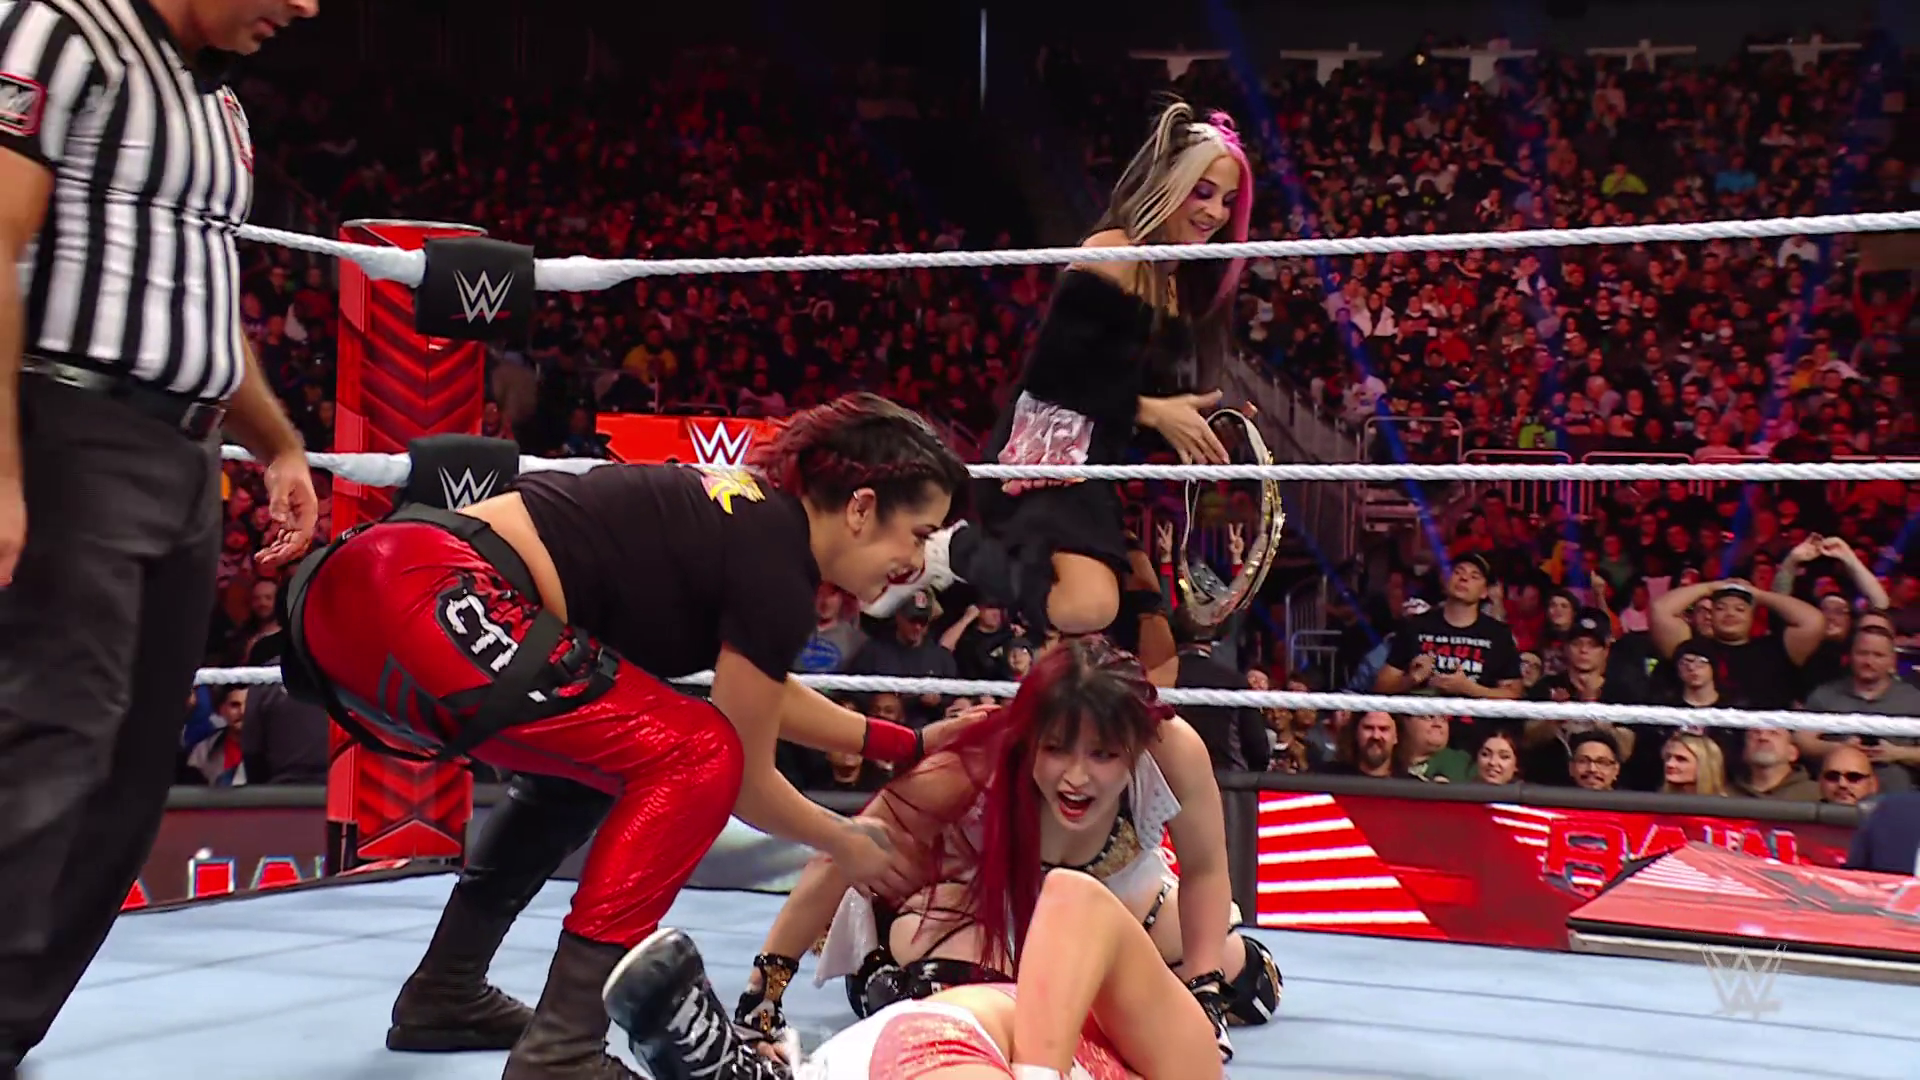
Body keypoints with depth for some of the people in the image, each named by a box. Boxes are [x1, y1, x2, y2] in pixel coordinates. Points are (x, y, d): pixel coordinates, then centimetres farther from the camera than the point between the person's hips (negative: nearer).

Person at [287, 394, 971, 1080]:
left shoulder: (752, 515, 19)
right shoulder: (777, 564, -7)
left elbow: (764, 693, 35)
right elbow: (746, 778, 3)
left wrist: (906, 747, 35)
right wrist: (847, 845, 20)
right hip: (424, 601, -10)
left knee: (594, 757, 26)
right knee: (695, 757, -6)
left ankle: (444, 995, 30)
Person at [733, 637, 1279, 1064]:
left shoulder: (1174, 752, -38)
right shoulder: (969, 771, -42)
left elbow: (1204, 871, -16)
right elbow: (837, 864, -31)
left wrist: (1206, 991, -20)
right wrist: (760, 997, -26)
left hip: (1113, 886, 4)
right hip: (975, 889, -4)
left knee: (1245, 986, 6)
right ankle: (880, 966, 4)